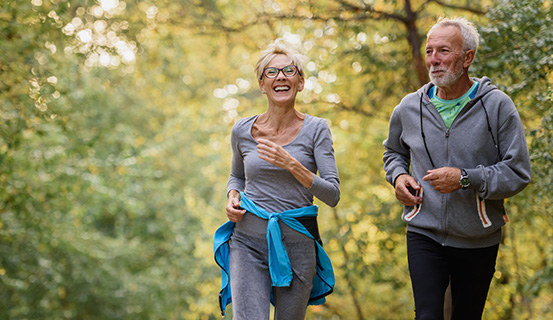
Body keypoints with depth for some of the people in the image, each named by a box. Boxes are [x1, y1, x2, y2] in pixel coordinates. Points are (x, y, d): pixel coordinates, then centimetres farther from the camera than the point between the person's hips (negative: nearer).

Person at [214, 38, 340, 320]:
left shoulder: (315, 129, -1)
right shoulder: (242, 131, 4)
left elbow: (332, 195, -7)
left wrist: (291, 164, -20)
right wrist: (233, 197, 1)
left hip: (297, 245, 0)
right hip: (248, 243, 0)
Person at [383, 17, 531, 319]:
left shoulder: (497, 106, -8)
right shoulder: (408, 108, 2)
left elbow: (518, 173, -10)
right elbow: (394, 151, 23)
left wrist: (465, 179, -21)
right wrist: (398, 175, 1)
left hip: (479, 241, -1)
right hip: (424, 234, 1)